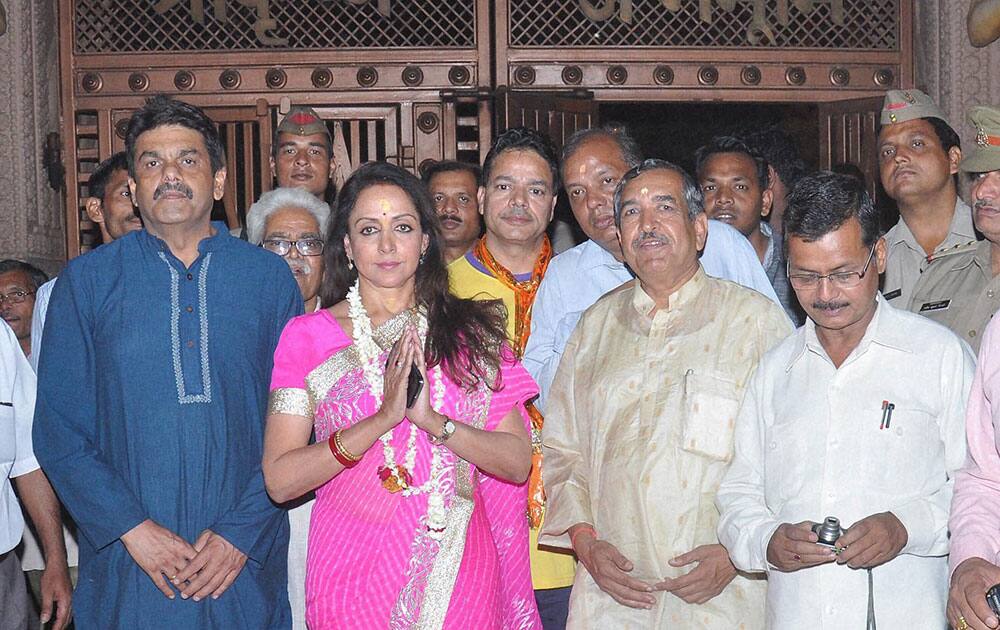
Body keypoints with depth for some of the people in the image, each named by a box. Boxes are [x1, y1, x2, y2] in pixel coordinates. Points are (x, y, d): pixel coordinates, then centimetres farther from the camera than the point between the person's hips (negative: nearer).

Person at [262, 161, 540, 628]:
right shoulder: (308, 335, -1)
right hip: (353, 569, -1)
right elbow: (280, 480, -9)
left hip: (459, 574, 1)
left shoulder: (470, 330, 3)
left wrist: (431, 419, -19)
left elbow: (518, 462, -3)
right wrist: (382, 418, -20)